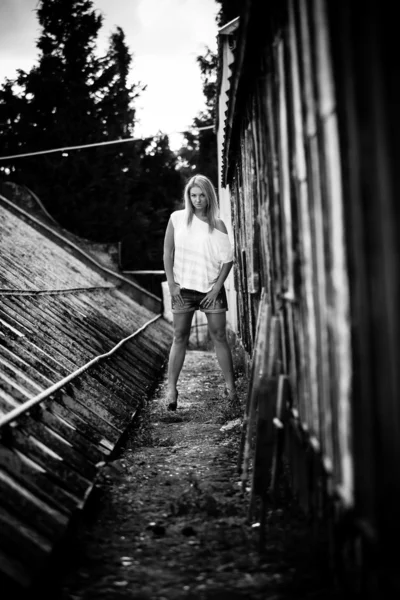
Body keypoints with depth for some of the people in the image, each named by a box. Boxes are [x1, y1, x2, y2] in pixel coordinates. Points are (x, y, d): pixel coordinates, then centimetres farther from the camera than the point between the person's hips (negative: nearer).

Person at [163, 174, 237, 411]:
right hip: (183, 289, 0)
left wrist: (218, 286, -7)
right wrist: (172, 284, -4)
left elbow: (228, 259, 0)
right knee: (180, 337, 1)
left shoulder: (217, 225, 0)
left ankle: (231, 387, 6)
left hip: (211, 289, 0)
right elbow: (168, 253, 2)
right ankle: (172, 389, 3)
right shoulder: (177, 219, 1)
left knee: (219, 336, 1)